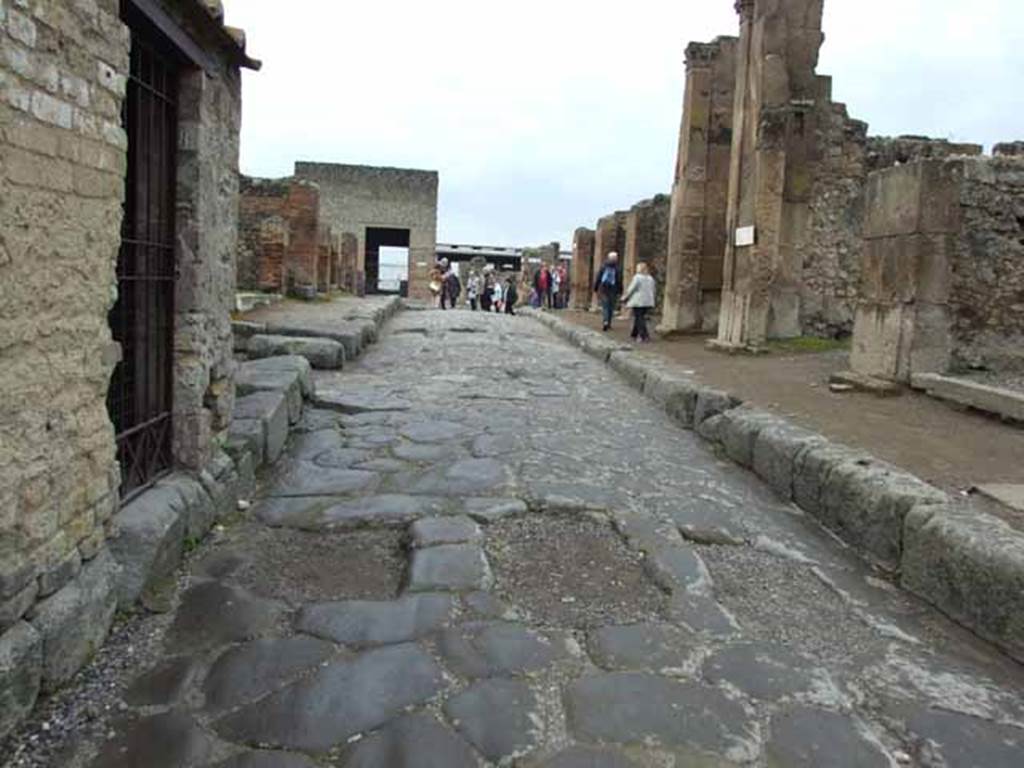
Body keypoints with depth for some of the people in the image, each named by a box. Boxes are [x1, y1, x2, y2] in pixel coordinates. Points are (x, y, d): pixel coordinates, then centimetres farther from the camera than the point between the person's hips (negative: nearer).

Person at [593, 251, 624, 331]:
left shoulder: (603, 266, 2)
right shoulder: (618, 268, -4)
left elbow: (598, 278, 2)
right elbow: (619, 281, -5)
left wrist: (595, 288, 8)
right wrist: (620, 291, 0)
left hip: (603, 289, 1)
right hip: (613, 290, -1)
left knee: (605, 306, -1)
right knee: (611, 307, 10)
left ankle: (605, 322, -20)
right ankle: (608, 324, 13)